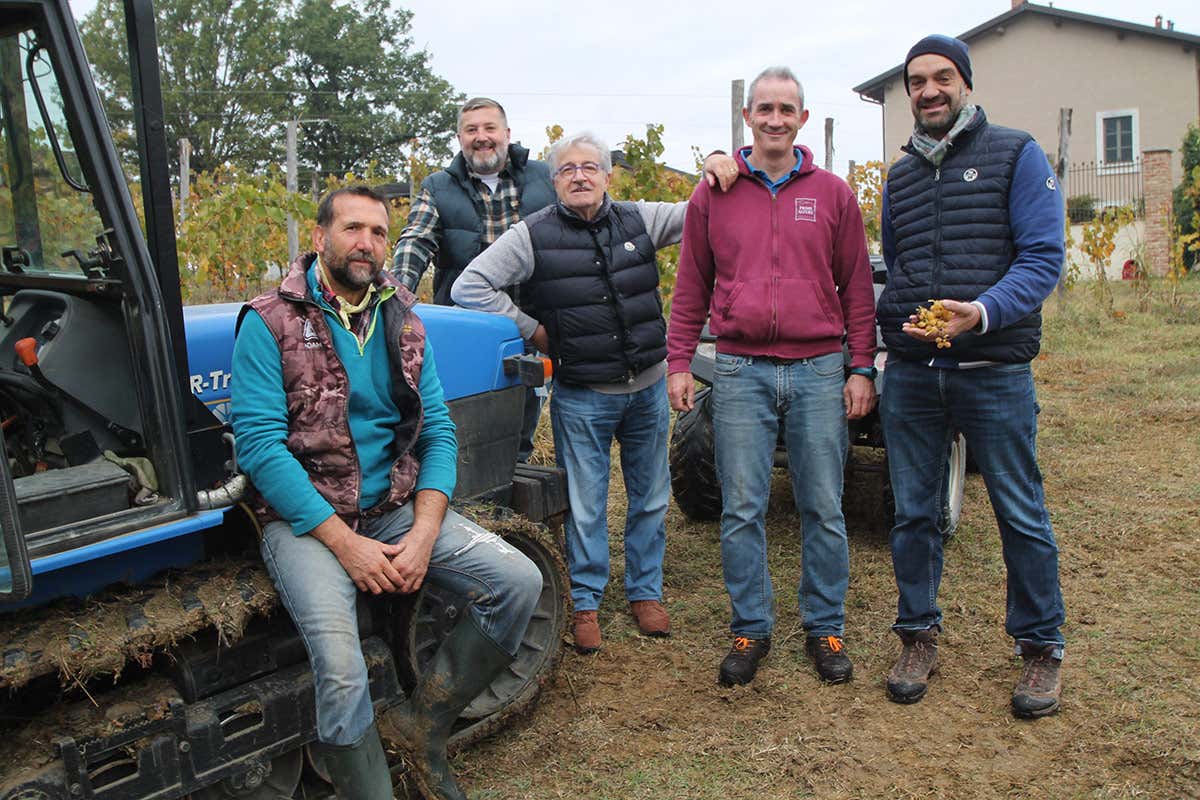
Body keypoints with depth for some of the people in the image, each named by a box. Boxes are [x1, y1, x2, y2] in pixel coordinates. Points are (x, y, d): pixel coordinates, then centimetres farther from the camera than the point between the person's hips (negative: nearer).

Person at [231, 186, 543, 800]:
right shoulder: (270, 323, -6)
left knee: (519, 582, -12)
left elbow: (437, 431, 5)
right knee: (342, 672, -27)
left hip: (395, 507, 5)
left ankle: (425, 723, 7)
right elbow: (259, 445, -14)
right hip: (305, 519, -5)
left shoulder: (402, 321, 9)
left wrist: (424, 533, -10)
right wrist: (345, 542, -19)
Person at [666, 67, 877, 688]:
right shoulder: (713, 194, 8)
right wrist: (679, 363, 3)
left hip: (819, 369, 0)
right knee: (741, 510, 4)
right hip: (741, 372, 0)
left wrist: (862, 367, 2)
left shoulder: (832, 194, 8)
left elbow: (856, 286, 8)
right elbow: (691, 286, 9)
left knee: (823, 509, 7)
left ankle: (825, 629, 22)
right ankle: (750, 629, 19)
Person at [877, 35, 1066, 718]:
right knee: (914, 512, 9)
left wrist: (983, 313, -23)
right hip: (910, 373, 4)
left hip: (994, 372, -4)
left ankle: (1042, 647, 21)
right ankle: (920, 636, 24)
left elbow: (1043, 257, -7)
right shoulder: (899, 176, 16)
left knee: (1021, 515, 4)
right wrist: (897, 323, 8)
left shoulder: (1015, 154, 2)